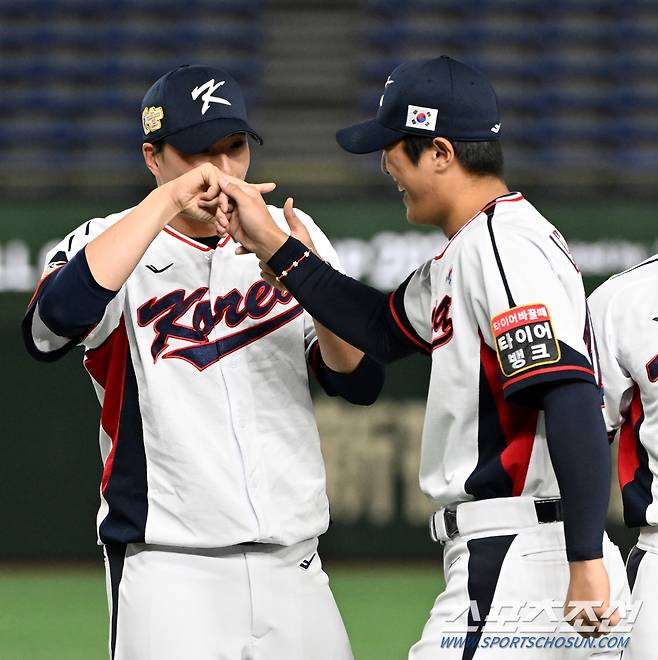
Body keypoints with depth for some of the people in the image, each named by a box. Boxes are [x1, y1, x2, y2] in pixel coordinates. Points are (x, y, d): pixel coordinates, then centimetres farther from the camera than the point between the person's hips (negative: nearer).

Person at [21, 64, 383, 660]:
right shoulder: (108, 244, -2)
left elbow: (359, 382, 6)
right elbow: (57, 315, -26)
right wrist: (168, 198, -25)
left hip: (294, 564, 4)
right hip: (169, 567, -4)